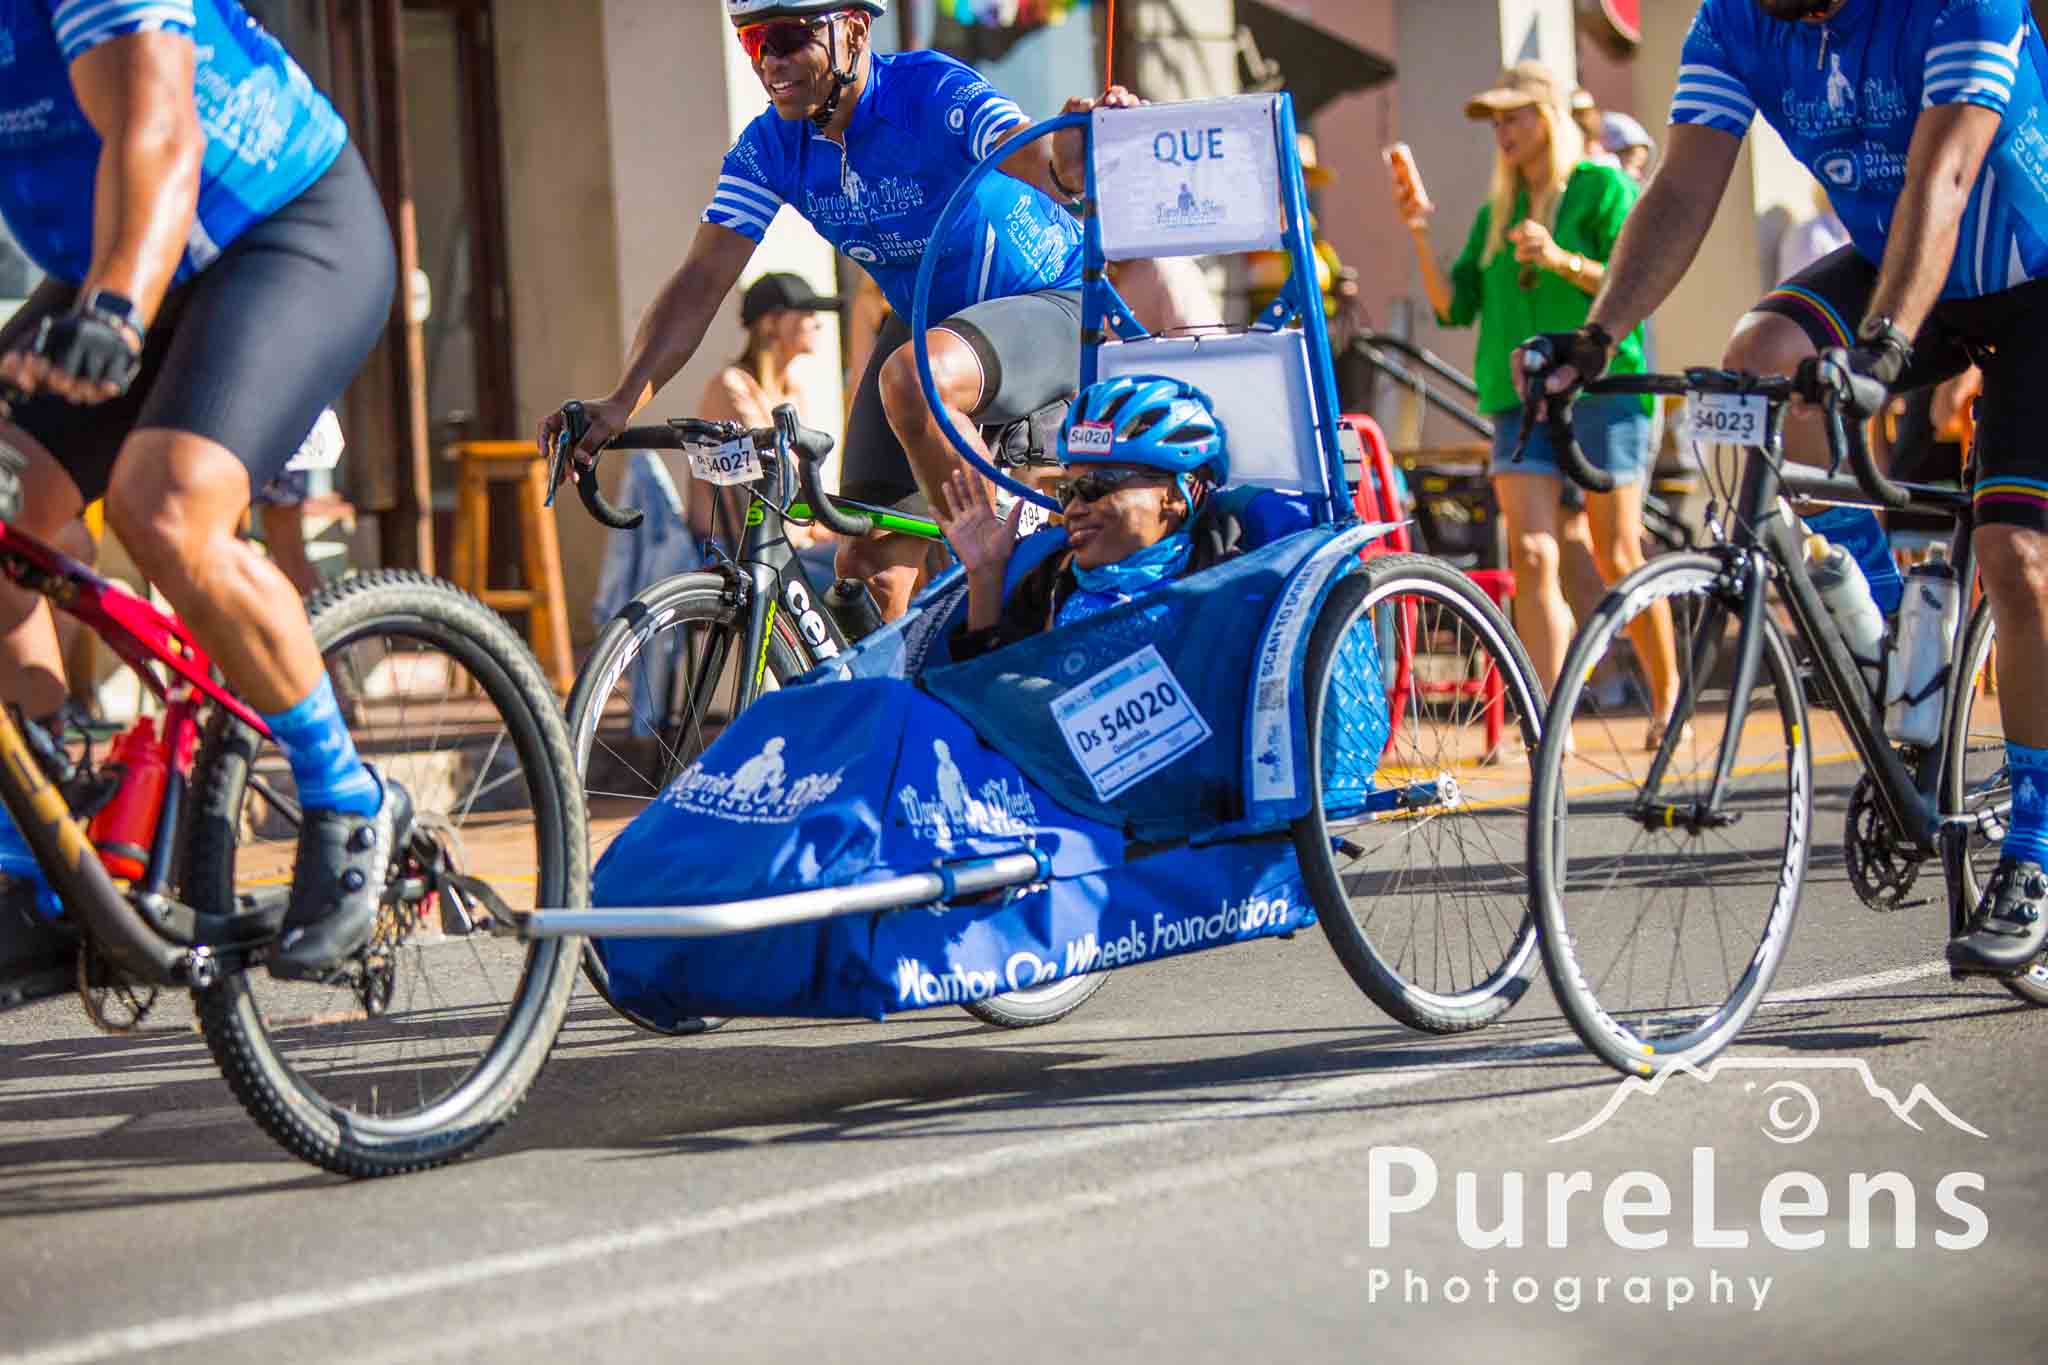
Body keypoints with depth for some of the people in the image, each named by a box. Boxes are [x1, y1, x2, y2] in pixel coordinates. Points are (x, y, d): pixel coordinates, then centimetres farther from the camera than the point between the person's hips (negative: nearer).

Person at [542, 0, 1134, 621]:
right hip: (927, 320, 6)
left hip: (1049, 307, -6)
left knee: (912, 380, -37)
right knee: (868, 567, -5)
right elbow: (702, 280, -12)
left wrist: (1072, 155, -69)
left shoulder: (932, 93, -26)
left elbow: (1035, 158, -43)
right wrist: (622, 400, -25)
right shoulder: (771, 146, -9)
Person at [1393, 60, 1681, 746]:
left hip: (1600, 387, -4)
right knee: (1530, 553, -11)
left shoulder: (1603, 187, 3)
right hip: (1520, 396, 4)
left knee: (1617, 559, -2)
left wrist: (1563, 260, -22)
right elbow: (1455, 307, 12)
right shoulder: (1495, 214, 19)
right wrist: (1420, 234, -1)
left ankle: (1667, 697, 17)